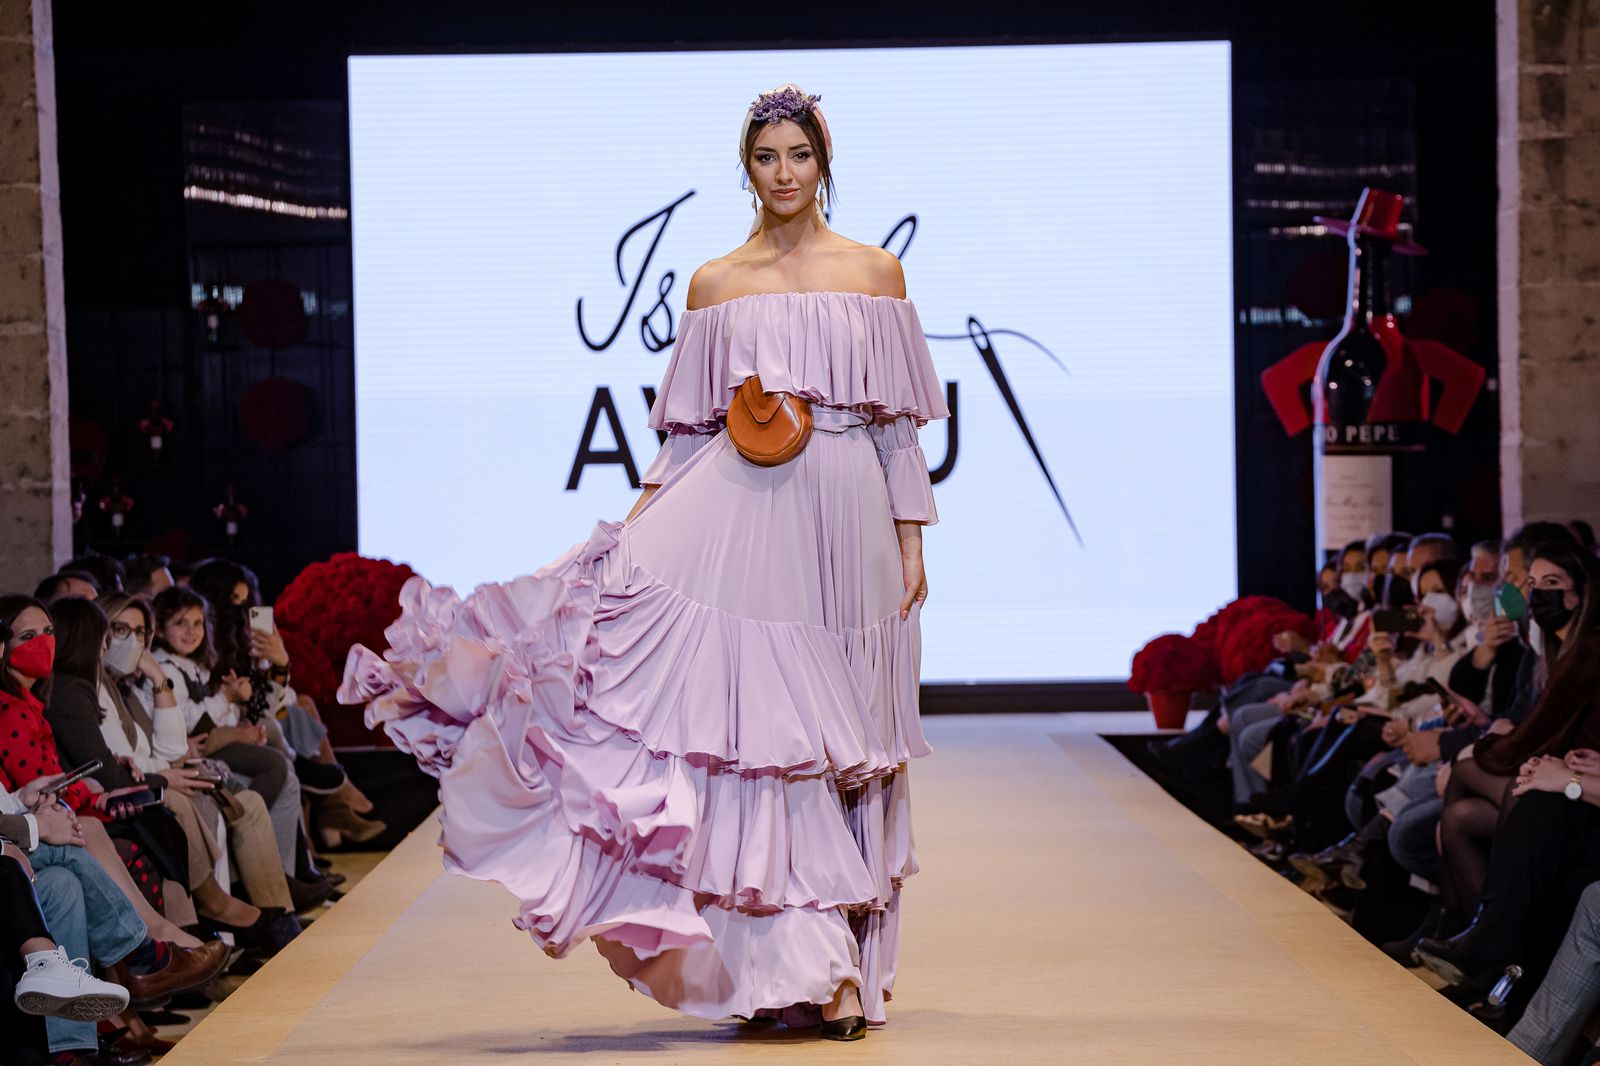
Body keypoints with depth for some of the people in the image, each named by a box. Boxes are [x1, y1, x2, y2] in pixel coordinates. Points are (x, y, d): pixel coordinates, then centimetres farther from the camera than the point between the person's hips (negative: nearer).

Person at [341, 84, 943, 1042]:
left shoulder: (876, 273, 7)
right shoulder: (715, 284, 8)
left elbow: (899, 423, 7)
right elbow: (692, 432, 9)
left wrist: (912, 541, 3)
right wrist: (638, 519, -3)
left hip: (844, 529, 0)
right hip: (737, 519, 0)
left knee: (839, 746, 5)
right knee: (748, 726, -7)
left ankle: (843, 957, 15)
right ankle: (807, 968, -3)